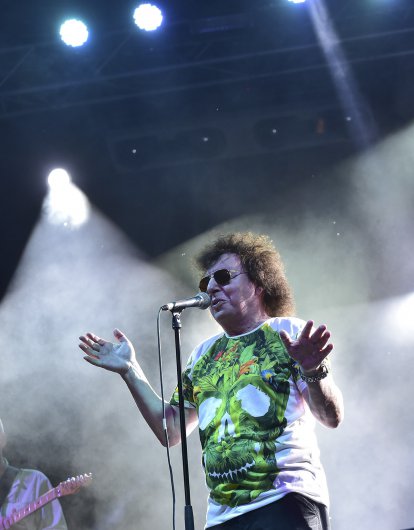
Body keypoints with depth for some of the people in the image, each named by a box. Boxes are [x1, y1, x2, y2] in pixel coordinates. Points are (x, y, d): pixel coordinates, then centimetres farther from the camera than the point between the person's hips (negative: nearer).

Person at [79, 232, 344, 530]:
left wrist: (313, 372, -27)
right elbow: (171, 431, 16)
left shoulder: (289, 333, 1)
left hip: (286, 502, -5)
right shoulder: (203, 355, 17)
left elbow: (332, 417, -8)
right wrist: (129, 371, 12)